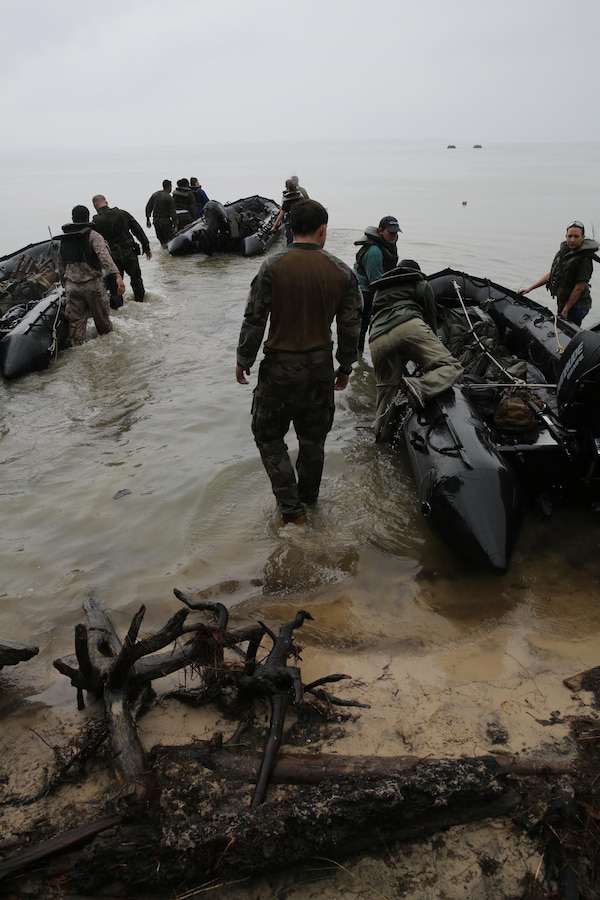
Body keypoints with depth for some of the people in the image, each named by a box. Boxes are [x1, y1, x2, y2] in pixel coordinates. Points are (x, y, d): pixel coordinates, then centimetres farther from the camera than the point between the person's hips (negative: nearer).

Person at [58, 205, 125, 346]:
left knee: (76, 321, 7)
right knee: (101, 317, 12)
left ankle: (78, 347, 5)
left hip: (71, 286, 4)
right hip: (92, 284, -4)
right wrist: (117, 276, -32)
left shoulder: (63, 240, 12)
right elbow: (104, 255, -22)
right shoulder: (93, 235, -5)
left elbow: (61, 267, 15)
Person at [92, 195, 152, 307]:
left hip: (112, 257, -3)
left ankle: (116, 305, 17)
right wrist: (146, 247, 9)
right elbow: (138, 230, 2)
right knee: (135, 277, 23)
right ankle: (140, 298, 38)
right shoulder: (122, 213, 0)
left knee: (114, 283, 11)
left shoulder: (95, 222, -9)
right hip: (130, 253, 3)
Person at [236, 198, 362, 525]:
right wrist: (346, 366, 14)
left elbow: (254, 318, -11)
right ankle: (308, 497, 37)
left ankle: (291, 504, 10)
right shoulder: (341, 272, -4)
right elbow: (350, 325, 1)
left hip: (280, 365, -3)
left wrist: (243, 359, 2)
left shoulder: (273, 266, -13)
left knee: (268, 435, 13)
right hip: (321, 366, 3)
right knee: (313, 437, 19)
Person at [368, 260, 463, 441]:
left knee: (386, 391, 12)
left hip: (377, 341, 5)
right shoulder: (421, 284, 29)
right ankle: (419, 388, -41)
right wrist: (432, 346, 36)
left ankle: (383, 440, 5)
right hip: (409, 327, -5)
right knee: (450, 367, -12)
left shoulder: (379, 290, 42)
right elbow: (431, 318, 23)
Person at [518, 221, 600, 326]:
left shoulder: (584, 259, -20)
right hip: (562, 301, 8)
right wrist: (529, 288, 9)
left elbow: (579, 288, -20)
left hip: (576, 305, -8)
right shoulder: (564, 251, 5)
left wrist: (566, 310, -16)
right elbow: (551, 274, 13)